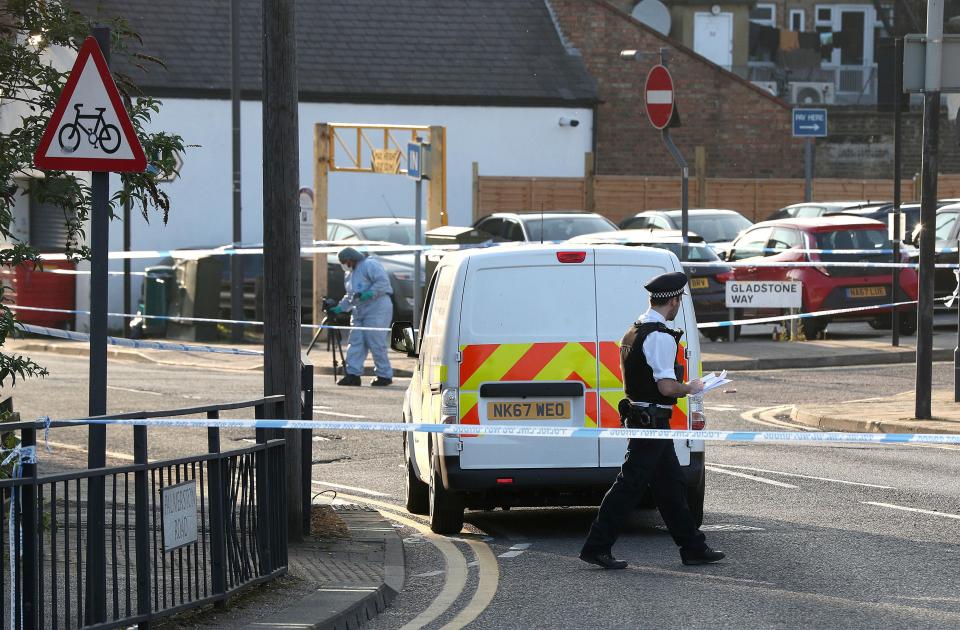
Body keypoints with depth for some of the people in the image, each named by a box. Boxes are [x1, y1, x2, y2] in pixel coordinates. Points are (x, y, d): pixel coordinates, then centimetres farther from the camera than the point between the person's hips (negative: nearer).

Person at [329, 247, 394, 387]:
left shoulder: (370, 265, -7)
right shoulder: (349, 274, 22)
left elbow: (383, 282, -18)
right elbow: (350, 297, 28)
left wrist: (370, 293, -26)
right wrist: (339, 308, 14)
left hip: (377, 309, -9)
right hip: (359, 312, 9)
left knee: (376, 344, -9)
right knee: (355, 342, 0)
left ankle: (384, 375, 0)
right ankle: (353, 374, -1)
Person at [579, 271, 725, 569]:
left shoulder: (634, 331, 12)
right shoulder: (661, 337, -19)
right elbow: (667, 387, -24)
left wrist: (682, 386, 19)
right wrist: (690, 388, -4)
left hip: (638, 414, 10)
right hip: (652, 419, -10)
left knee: (671, 483, 14)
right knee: (630, 484, -6)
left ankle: (693, 547, 21)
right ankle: (597, 547, -4)